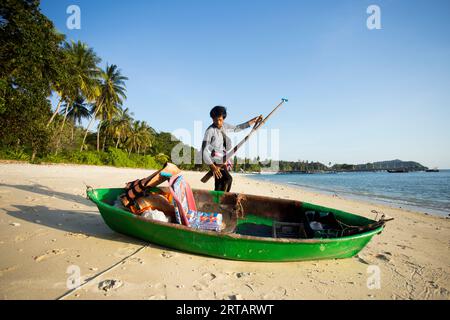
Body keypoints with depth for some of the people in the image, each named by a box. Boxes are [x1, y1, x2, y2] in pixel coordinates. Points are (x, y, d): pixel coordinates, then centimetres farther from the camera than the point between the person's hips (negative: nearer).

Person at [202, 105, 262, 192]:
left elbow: (237, 128, 19)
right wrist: (213, 167, -28)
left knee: (219, 186, 8)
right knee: (228, 179, -26)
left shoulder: (224, 126, 4)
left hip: (223, 161, 8)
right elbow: (204, 151, -20)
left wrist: (253, 120, 19)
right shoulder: (210, 131, -17)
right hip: (215, 162, -7)